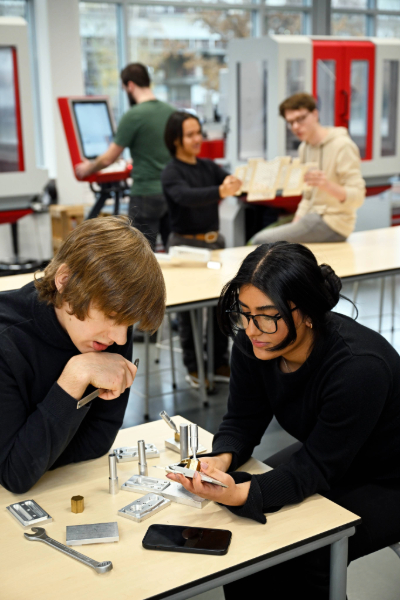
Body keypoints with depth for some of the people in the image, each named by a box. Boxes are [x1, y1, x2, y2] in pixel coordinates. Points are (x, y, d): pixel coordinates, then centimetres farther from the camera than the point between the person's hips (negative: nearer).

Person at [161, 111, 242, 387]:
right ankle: (194, 367, 13)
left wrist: (236, 183, -33)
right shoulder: (171, 173, -10)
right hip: (186, 244, -6)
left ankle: (220, 363, 19)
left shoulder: (209, 166, 8)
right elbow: (186, 196, -30)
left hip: (215, 240, 6)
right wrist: (219, 191, -47)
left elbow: (232, 181, -8)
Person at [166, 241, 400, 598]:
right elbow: (242, 421, -8)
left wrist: (242, 494, -46)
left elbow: (316, 469, -31)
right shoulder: (253, 343, -17)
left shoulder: (359, 367, -36)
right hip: (324, 463, 6)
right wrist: (222, 460, -31)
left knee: (301, 555, -24)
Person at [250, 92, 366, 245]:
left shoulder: (342, 146, -12)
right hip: (313, 218, 9)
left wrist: (328, 185, -37)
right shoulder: (304, 148, 14)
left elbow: (357, 197, -19)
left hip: (332, 223, -8)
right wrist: (295, 225, 6)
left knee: (261, 241, -22)